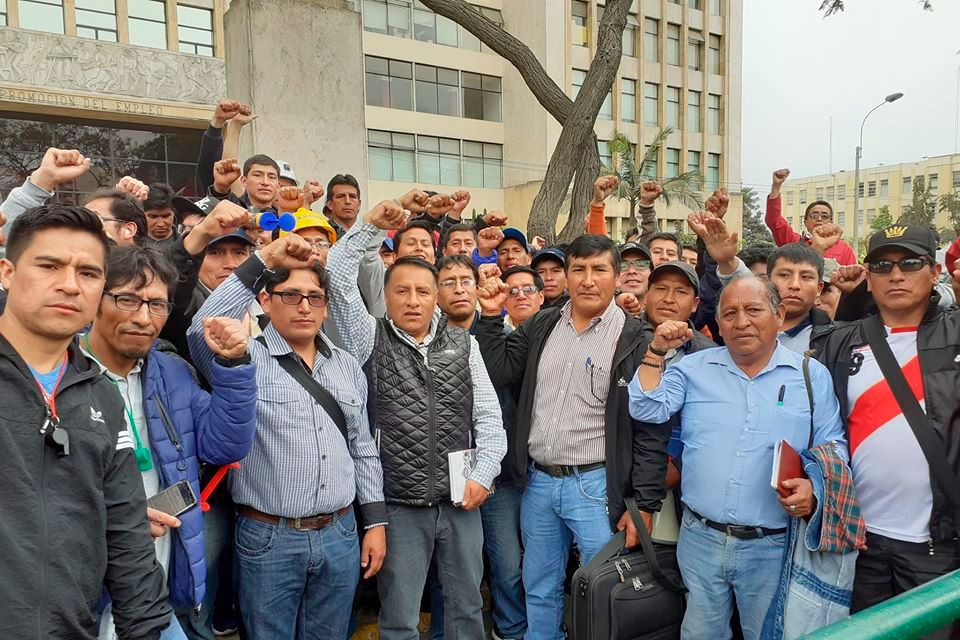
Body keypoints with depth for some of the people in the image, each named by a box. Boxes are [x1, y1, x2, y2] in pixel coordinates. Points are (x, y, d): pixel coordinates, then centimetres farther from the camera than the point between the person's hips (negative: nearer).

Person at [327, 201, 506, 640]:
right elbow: (338, 275, -9)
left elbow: (488, 415, 5)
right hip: (399, 505, -2)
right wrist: (370, 225, -12)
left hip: (462, 500, 3)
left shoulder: (463, 344, 6)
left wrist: (483, 474, -3)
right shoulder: (370, 339, 0)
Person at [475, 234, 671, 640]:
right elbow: (497, 374, 7)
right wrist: (492, 317, -2)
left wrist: (644, 504, -12)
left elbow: (651, 430, -10)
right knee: (539, 591, 18)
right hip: (537, 482, 5)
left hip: (597, 485, -4)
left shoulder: (634, 338, -8)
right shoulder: (541, 326, 7)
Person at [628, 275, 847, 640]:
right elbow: (647, 410, -3)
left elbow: (832, 447, 2)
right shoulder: (694, 368, 4)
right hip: (699, 540, 1)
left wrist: (815, 486, -17)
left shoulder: (813, 376, 1)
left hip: (772, 547, -1)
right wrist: (657, 351, -9)